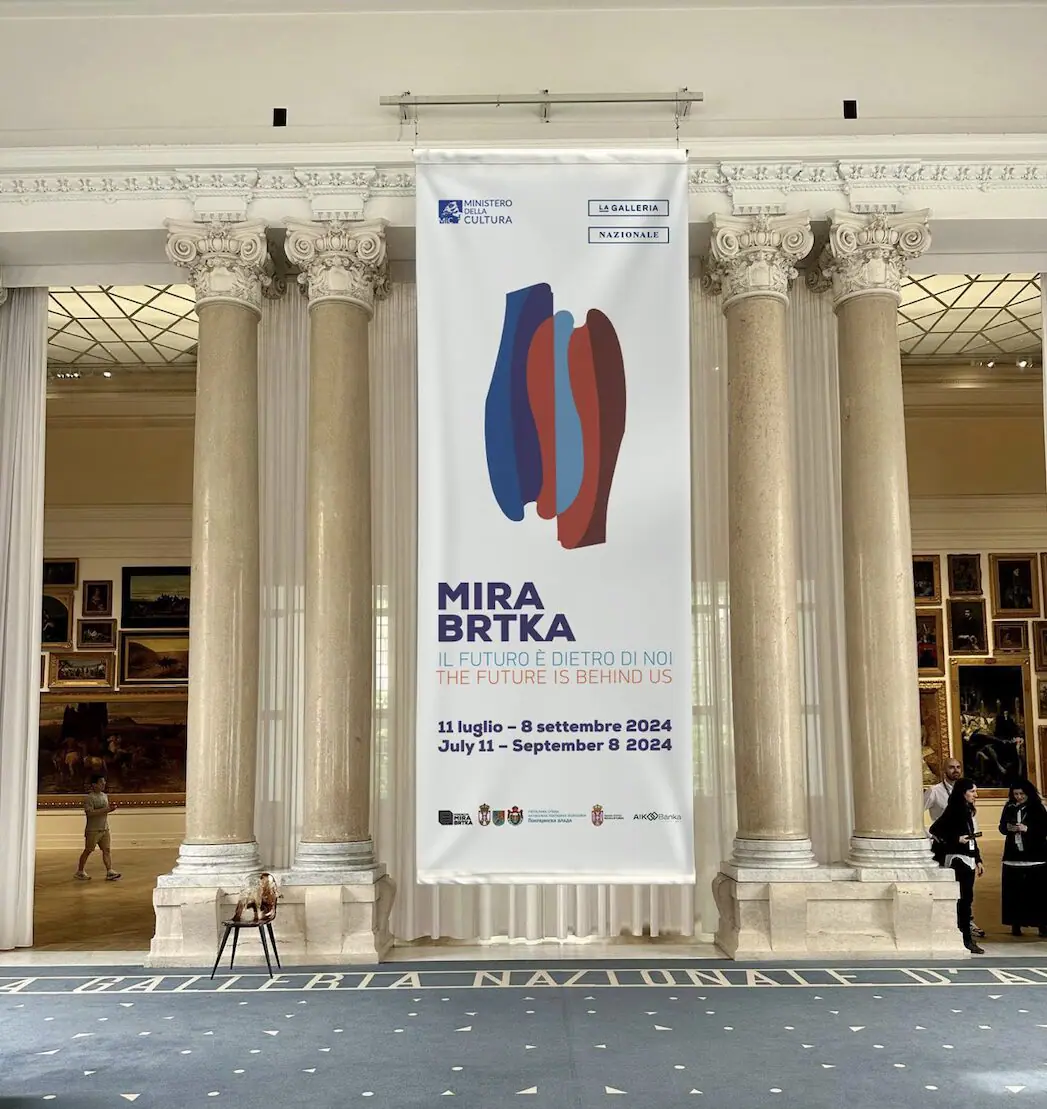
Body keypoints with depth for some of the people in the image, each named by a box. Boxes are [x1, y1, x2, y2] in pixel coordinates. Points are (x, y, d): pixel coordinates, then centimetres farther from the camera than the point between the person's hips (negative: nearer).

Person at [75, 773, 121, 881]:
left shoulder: (104, 796, 11)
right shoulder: (89, 798, -14)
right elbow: (90, 813, -24)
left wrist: (110, 808, 1)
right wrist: (105, 810, -24)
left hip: (105, 828, 7)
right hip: (93, 830, -7)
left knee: (107, 850, -1)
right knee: (88, 850, 5)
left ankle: (109, 872, -4)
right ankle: (80, 871, 19)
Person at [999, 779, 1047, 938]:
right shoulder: (1009, 808, 8)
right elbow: (1001, 827, 13)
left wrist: (1027, 829, -18)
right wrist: (1008, 827, -9)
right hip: (1013, 857, 3)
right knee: (1014, 893, 2)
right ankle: (1016, 924, 9)